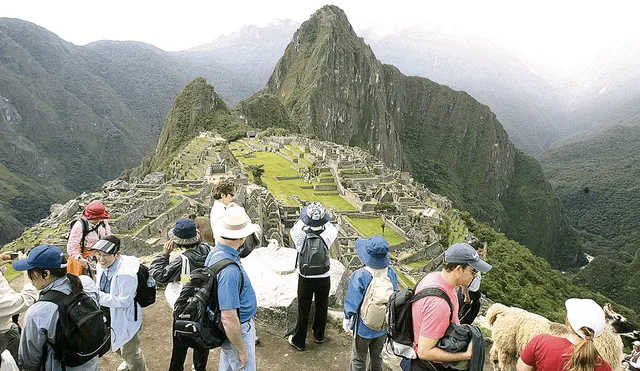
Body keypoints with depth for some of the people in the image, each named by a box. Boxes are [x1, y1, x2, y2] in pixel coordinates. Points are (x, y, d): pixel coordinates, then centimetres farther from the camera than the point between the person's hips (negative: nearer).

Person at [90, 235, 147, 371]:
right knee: (114, 344, 33)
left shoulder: (125, 274, -35)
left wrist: (99, 296, -32)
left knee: (130, 352, 9)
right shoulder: (103, 266, -7)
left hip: (126, 318, -9)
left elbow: (124, 301, -31)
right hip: (110, 315, 9)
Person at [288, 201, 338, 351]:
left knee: (303, 310, 15)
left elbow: (293, 229, 3)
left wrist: (303, 218, 10)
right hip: (324, 278, 1)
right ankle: (319, 335, 44)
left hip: (305, 278, -1)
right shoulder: (328, 235, -20)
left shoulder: (300, 235, -21)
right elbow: (334, 229, 5)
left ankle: (298, 341, 32)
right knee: (321, 308, 23)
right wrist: (323, 219, 10)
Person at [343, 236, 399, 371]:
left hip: (364, 328, -4)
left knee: (358, 359, 19)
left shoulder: (359, 277, -31)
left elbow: (352, 302, -20)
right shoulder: (391, 273, -17)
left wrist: (347, 319, -1)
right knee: (377, 356, 27)